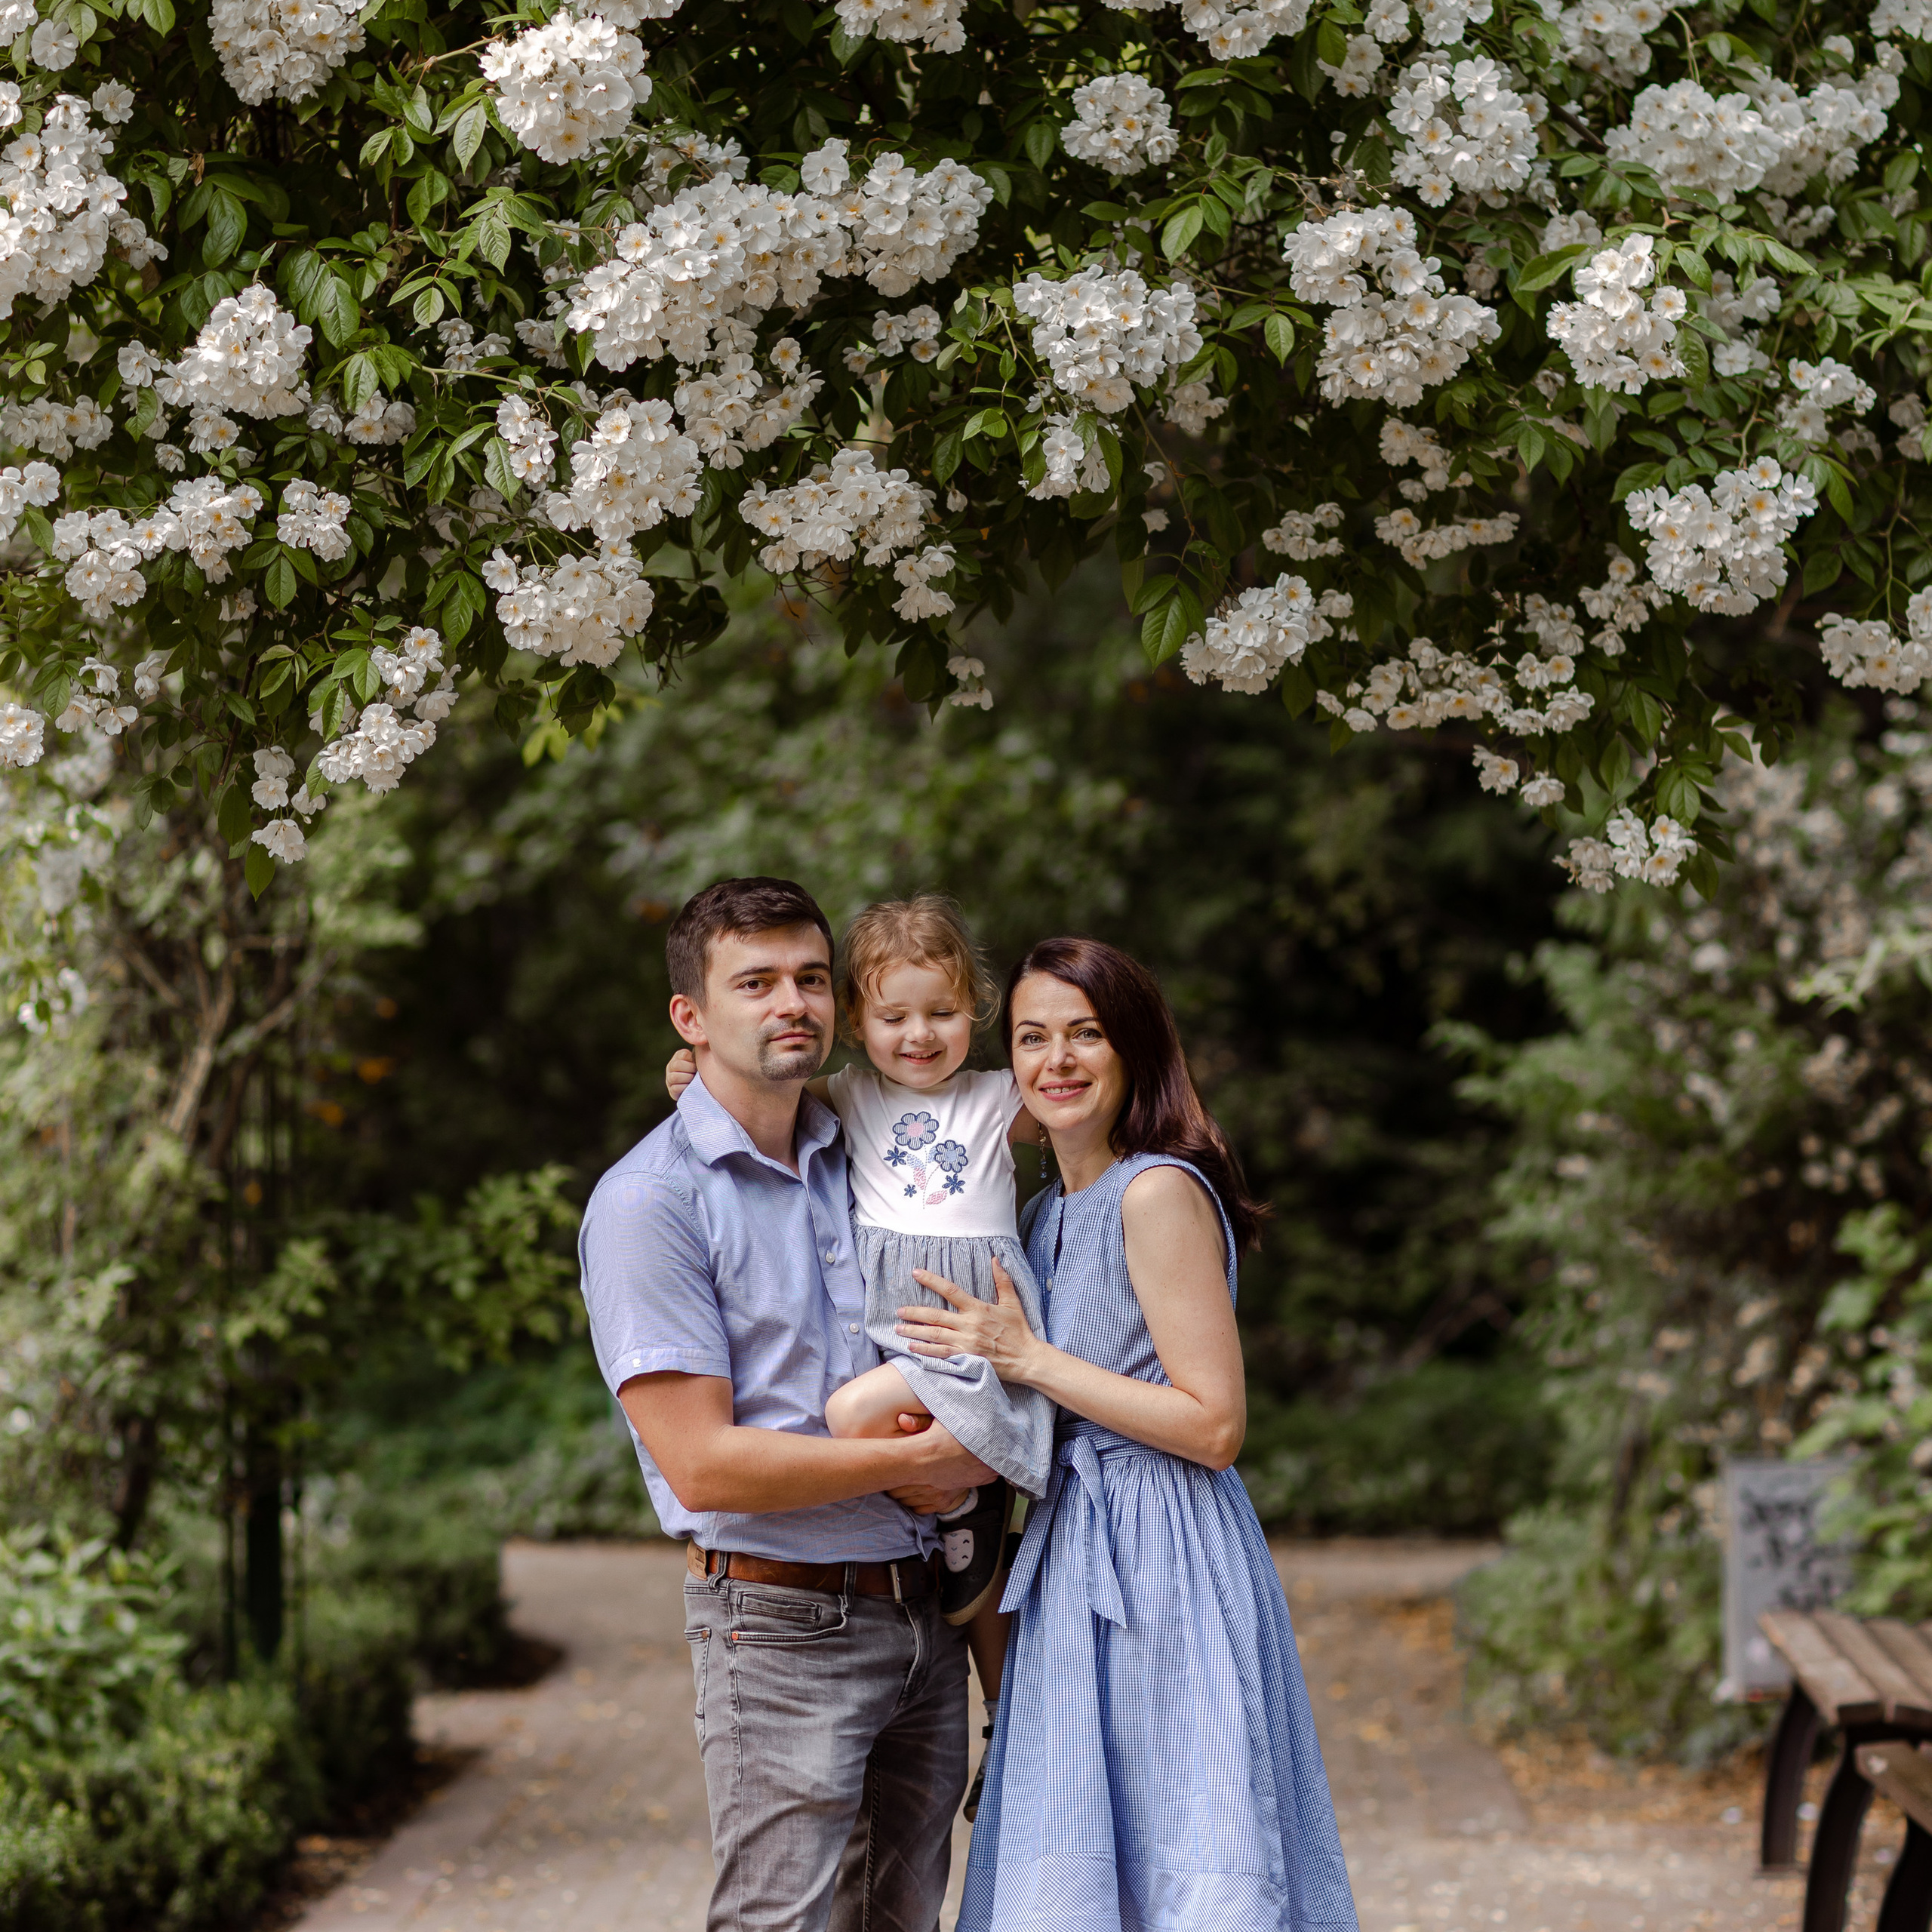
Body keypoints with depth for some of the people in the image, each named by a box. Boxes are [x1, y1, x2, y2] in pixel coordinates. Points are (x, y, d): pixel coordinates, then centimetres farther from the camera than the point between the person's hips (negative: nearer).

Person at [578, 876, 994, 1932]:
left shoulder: (859, 1160, 12)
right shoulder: (651, 1201, -10)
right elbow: (702, 1467, -16)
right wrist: (912, 1461, -12)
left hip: (922, 1612, 7)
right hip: (783, 1624, -7)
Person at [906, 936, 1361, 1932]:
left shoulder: (1158, 1192, -11)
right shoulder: (1046, 1214, 16)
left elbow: (1214, 1425, -16)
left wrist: (1027, 1358, -14)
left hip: (1166, 1566, -9)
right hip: (1074, 1565, 9)